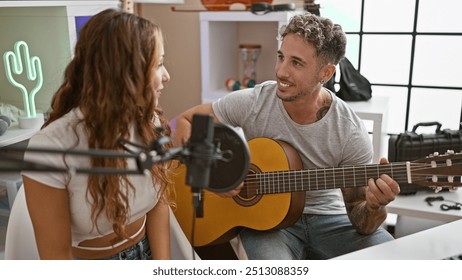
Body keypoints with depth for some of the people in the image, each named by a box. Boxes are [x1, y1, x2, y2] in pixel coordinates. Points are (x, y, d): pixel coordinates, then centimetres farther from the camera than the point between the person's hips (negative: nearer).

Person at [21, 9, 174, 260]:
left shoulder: (150, 123, -11)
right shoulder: (50, 151, -25)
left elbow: (158, 204, -2)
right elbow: (56, 255, -17)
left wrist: (163, 266, -8)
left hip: (147, 251, 3)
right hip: (88, 258, -3)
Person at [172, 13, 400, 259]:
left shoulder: (351, 134, -14)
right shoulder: (251, 103, -14)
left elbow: (360, 222, -7)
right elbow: (184, 122, -2)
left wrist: (375, 207, -31)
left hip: (328, 218, 3)